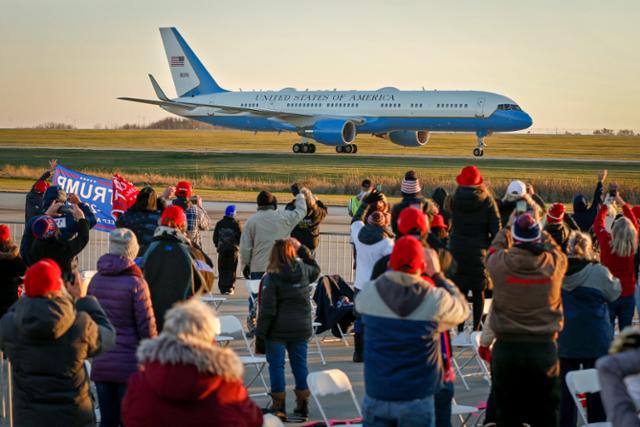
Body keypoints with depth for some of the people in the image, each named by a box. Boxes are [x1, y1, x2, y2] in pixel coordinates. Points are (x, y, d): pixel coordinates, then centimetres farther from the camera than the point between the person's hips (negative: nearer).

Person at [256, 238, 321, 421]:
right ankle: (303, 405, 16)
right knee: (300, 364, 11)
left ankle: (278, 406, 4)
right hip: (301, 327, 4)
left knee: (277, 365, 3)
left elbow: (267, 308, -15)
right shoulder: (303, 270, -1)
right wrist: (303, 249, 18)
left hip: (278, 329, -4)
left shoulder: (271, 277, -13)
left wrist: (261, 330, -8)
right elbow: (316, 270, 25)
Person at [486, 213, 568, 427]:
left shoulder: (500, 263, -10)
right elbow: (554, 248, 16)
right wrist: (538, 230, 29)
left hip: (506, 347, 0)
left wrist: (508, 228, 30)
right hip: (544, 347, 0)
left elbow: (495, 248, 14)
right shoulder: (555, 263, -8)